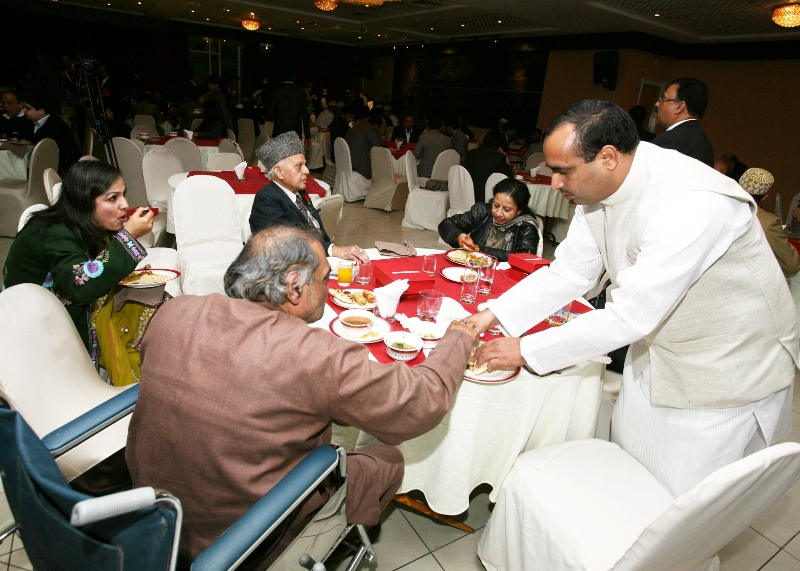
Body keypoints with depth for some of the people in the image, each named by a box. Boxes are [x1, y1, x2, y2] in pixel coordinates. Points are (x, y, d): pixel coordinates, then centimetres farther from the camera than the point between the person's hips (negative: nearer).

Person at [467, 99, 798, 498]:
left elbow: (630, 318, -34)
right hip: (655, 351, 7)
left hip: (726, 373, -7)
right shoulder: (597, 189, -9)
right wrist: (492, 316, -11)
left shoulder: (693, 203, -34)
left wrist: (525, 351, -26)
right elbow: (569, 272, -2)